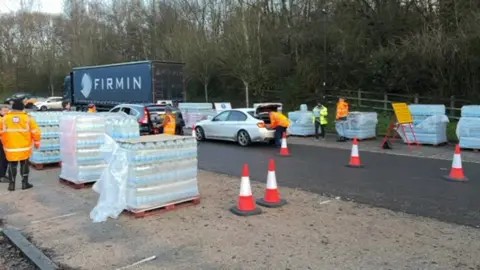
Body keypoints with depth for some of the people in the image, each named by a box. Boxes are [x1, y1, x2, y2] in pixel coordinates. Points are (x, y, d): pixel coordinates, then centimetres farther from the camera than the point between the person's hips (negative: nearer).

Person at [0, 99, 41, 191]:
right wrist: (37, 143, 8)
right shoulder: (28, 118, -6)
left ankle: (11, 184, 16)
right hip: (24, 148, -1)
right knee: (24, 165, 13)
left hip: (10, 148, 1)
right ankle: (25, 183, 17)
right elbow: (35, 132, -6)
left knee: (12, 166, 13)